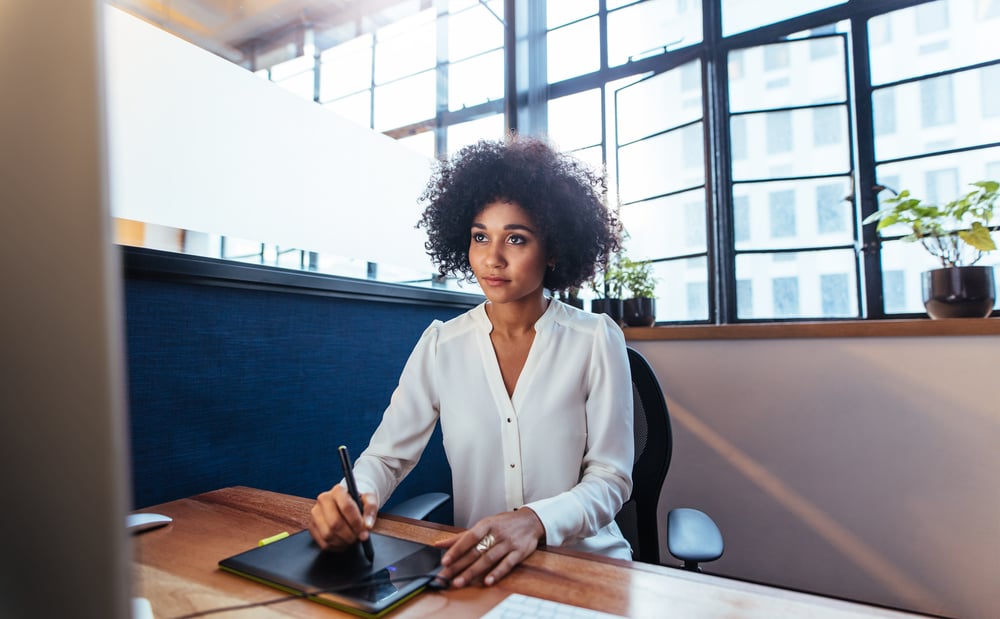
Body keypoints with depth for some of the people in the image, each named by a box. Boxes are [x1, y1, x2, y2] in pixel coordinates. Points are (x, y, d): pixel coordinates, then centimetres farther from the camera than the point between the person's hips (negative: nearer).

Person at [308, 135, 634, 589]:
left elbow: (610, 479, -9)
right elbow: (386, 456, 0)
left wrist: (534, 521, -28)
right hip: (474, 568, 1)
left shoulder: (596, 340, -7)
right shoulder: (440, 345, -1)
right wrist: (354, 496, -23)